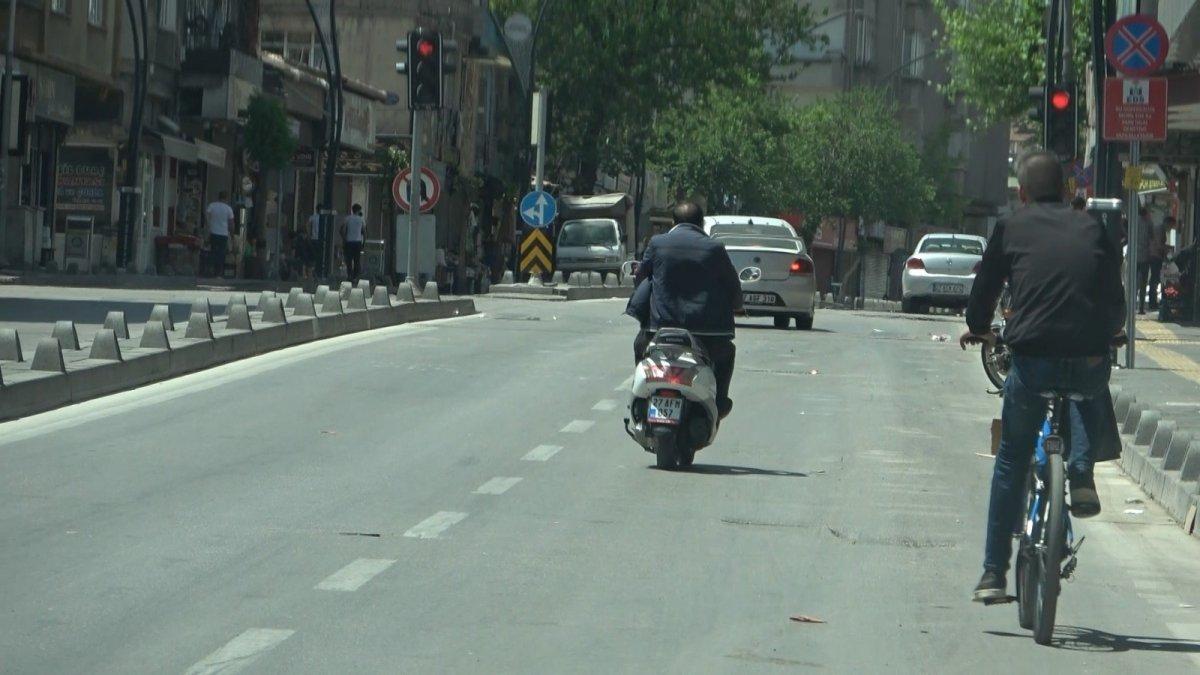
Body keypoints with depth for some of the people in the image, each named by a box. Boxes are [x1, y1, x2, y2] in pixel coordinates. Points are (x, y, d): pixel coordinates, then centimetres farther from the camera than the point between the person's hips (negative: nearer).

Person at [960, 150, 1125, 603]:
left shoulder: (1011, 229, 10)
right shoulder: (1092, 230, 15)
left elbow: (984, 289, 14)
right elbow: (1116, 302, 18)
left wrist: (977, 329, 35)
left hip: (1033, 361, -1)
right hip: (1090, 359, 1)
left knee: (1011, 463, 15)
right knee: (1092, 387, 39)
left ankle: (994, 573, 12)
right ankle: (1081, 473, 15)